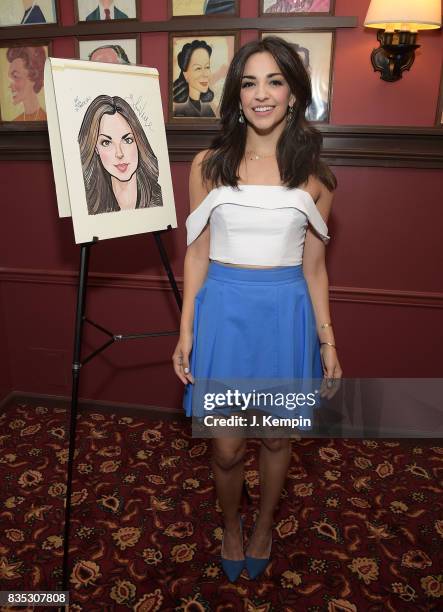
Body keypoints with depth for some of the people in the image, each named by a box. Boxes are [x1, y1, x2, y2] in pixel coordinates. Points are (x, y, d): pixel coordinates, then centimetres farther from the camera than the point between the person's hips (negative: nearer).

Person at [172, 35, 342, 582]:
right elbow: (197, 254, 1)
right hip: (223, 309, 0)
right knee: (227, 447, 7)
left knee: (276, 436, 16)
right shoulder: (208, 165, -1)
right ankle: (230, 528, 41)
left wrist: (327, 340, 4)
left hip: (285, 313, 1)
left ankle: (264, 527, 45)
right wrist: (186, 331, -2)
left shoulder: (314, 175, 1)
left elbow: (313, 265, 5)